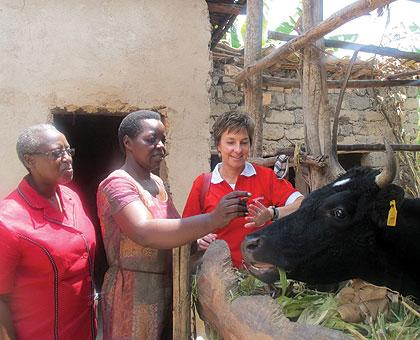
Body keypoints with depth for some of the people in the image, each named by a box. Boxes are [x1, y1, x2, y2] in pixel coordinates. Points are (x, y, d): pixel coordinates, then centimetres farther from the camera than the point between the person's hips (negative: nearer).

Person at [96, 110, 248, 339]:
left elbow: (172, 228, 10)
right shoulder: (117, 183, -17)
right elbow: (144, 232, -33)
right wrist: (212, 220, -41)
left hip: (166, 287, 7)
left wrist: (197, 237, -11)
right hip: (133, 292, -7)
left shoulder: (157, 182, 9)